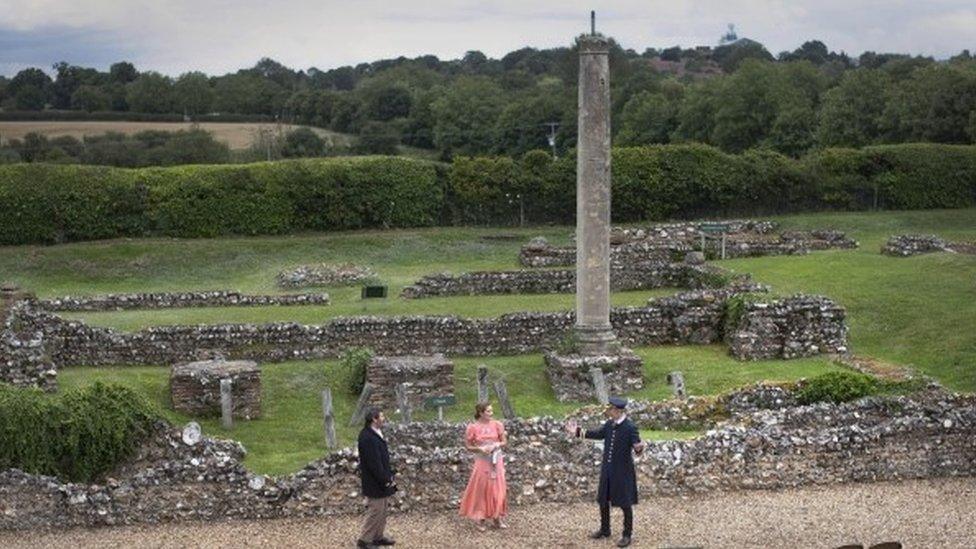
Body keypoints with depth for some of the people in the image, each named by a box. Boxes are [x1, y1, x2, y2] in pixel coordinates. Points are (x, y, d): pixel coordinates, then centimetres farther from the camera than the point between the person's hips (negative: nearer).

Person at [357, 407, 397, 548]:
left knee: (382, 510, 18)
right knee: (375, 511, 0)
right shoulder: (368, 438, -25)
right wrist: (386, 480, -19)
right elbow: (374, 463, -25)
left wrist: (389, 476, 13)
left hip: (382, 481, 10)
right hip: (375, 484, -10)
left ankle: (378, 537, 30)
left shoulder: (376, 434, 7)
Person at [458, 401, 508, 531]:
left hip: (496, 461, 3)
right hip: (482, 462, -3)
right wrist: (480, 449, -18)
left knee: (497, 489, 6)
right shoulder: (472, 428, -8)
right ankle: (480, 519, 11)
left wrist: (496, 445, -14)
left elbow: (504, 441, 6)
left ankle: (497, 518, 17)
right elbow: (468, 446, -2)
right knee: (481, 489, 1)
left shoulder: (497, 425, -1)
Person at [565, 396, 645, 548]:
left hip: (623, 471, -7)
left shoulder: (630, 427, -20)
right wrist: (578, 432, 15)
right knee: (603, 500, 17)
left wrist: (639, 448, -46)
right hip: (607, 469, 7)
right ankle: (604, 530, 36)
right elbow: (599, 434, 15)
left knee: (625, 503, 6)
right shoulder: (609, 424, -1)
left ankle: (627, 534, 21)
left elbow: (637, 446, -22)